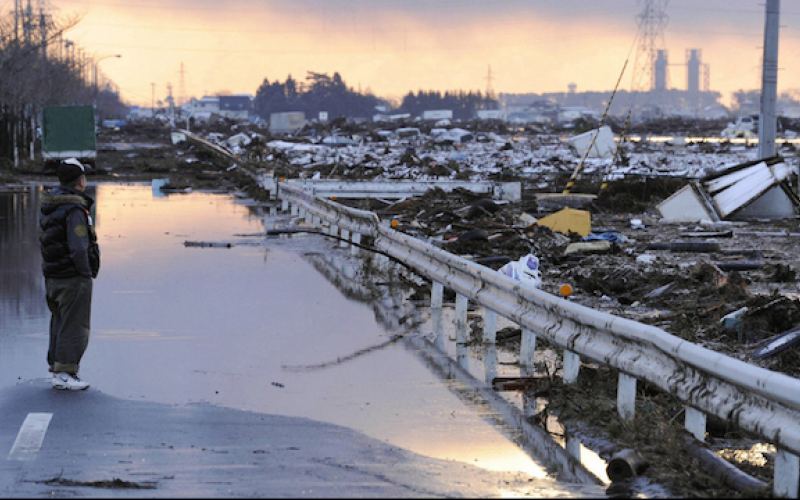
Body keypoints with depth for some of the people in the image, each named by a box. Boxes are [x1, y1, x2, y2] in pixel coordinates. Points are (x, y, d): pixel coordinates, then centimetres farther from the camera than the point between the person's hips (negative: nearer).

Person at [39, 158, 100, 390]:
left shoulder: (49, 206, 10)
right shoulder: (75, 210, -19)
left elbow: (43, 239, 15)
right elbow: (78, 248, -23)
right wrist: (87, 275, -13)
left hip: (52, 276, 9)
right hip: (73, 277, -9)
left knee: (60, 322, 17)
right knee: (74, 326, -3)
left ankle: (56, 365, 24)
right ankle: (64, 373, -3)